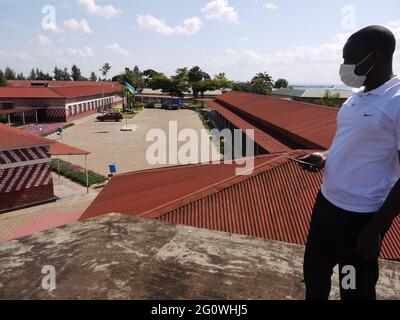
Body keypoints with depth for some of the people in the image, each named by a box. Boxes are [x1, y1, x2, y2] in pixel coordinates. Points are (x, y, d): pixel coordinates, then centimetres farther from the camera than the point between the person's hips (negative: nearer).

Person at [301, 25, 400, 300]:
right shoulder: (357, 96, 8)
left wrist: (375, 228, -16)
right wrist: (326, 157, 0)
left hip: (361, 215, -8)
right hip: (327, 201, 8)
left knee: (356, 289, 13)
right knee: (314, 271, 23)